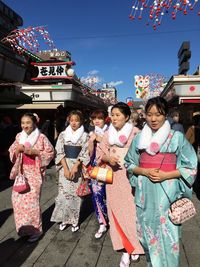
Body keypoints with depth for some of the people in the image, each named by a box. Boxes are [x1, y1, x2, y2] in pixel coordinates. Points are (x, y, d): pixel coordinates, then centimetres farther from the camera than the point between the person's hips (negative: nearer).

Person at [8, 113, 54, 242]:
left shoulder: (41, 137, -7)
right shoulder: (19, 136, 7)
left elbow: (50, 153, -5)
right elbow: (11, 152, 13)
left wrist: (35, 152, -17)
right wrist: (17, 149, -9)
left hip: (35, 172, -5)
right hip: (21, 172, 5)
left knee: (32, 199, -5)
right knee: (18, 198, 5)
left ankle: (36, 229, 13)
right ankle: (24, 226, 26)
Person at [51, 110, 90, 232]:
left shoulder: (85, 136, -1)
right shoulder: (63, 134, 3)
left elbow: (85, 154, -5)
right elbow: (60, 152, -1)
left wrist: (75, 166, -16)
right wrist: (65, 168, -11)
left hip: (78, 167, -1)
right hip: (65, 166, 1)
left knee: (75, 193, 5)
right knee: (64, 192, 2)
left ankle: (74, 220, 21)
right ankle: (64, 219, 20)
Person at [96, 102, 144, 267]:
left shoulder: (135, 132, -6)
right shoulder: (108, 134, 7)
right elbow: (100, 153, 8)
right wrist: (108, 158, -11)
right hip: (113, 177, 4)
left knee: (132, 211, 1)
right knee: (117, 212, 8)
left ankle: (134, 246, 26)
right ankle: (126, 248, 24)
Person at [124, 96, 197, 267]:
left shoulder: (177, 137, -4)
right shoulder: (139, 138, 5)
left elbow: (191, 167, -2)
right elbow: (129, 164, 11)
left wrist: (166, 175, -14)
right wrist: (144, 172, -9)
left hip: (167, 193, -3)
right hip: (145, 193, 3)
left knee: (167, 236, 3)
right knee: (147, 232, 15)